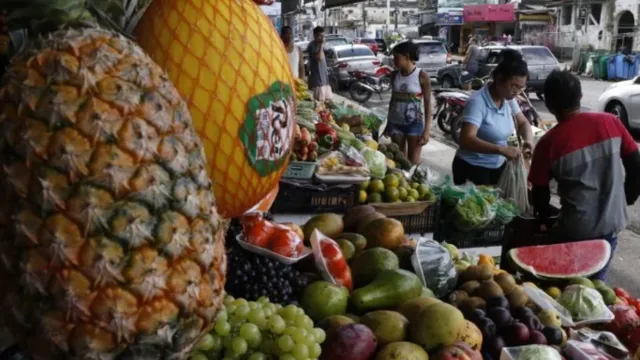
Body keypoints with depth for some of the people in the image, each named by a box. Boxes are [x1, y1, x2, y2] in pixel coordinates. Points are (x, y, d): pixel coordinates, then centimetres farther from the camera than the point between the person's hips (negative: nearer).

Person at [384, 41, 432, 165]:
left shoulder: (422, 76, -9)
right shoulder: (395, 75, 6)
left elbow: (427, 104, -9)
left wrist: (427, 130, -14)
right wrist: (388, 122, 16)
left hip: (415, 123, -5)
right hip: (396, 122, 5)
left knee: (413, 162, -2)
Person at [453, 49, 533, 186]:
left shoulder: (508, 99, -2)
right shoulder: (477, 102, -24)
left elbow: (523, 123, 12)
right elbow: (466, 140, -34)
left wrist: (528, 139, -10)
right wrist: (501, 149, -43)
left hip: (497, 166, 7)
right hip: (472, 168, -7)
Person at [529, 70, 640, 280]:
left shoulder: (549, 143, -14)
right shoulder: (611, 123, -5)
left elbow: (540, 193, -4)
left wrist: (544, 218, 16)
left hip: (575, 230, -4)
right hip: (611, 225, 4)